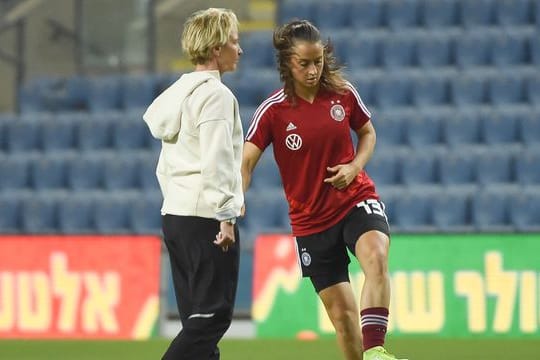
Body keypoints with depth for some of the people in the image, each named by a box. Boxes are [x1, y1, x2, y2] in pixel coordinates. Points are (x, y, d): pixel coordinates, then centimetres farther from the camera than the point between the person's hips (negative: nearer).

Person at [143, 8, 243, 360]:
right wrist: (225, 216, -19)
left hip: (174, 215, 9)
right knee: (213, 315, -9)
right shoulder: (216, 94, -11)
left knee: (198, 319, 9)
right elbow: (216, 161, -19)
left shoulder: (179, 91, 18)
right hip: (206, 217, -9)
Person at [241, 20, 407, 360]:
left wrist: (354, 167, -7)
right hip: (311, 219, 0)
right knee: (340, 309, 1)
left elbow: (368, 133, 13)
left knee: (375, 256, -32)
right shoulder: (273, 111, -9)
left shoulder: (343, 93, -3)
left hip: (357, 198, 0)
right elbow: (246, 162, -15)